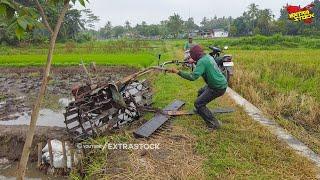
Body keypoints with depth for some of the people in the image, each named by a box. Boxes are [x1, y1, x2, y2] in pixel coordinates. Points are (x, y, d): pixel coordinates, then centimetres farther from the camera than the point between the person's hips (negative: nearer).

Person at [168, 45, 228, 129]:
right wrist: (195, 62, 21)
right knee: (200, 92, 28)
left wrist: (177, 71, -30)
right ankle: (200, 110, 48)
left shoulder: (202, 61, -21)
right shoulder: (208, 56, 7)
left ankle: (214, 124, -3)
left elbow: (193, 76, -32)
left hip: (218, 88, -10)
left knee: (198, 103, -7)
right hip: (222, 83, 10)